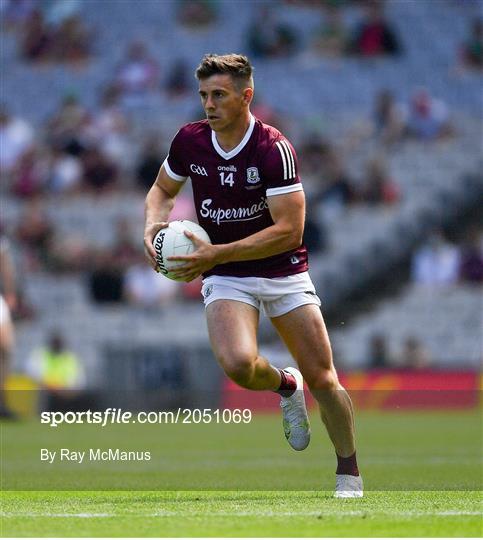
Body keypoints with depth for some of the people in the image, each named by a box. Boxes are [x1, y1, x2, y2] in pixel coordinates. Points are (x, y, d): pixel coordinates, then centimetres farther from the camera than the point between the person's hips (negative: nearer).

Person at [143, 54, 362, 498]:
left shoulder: (275, 149, -18)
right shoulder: (189, 141, -3)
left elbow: (289, 230, -21)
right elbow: (163, 188, 16)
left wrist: (217, 253, -26)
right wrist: (154, 225, -6)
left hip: (284, 273, -2)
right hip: (225, 278, 2)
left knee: (322, 380, -2)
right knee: (238, 362, -27)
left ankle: (349, 472, 20)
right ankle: (285, 385, 7)